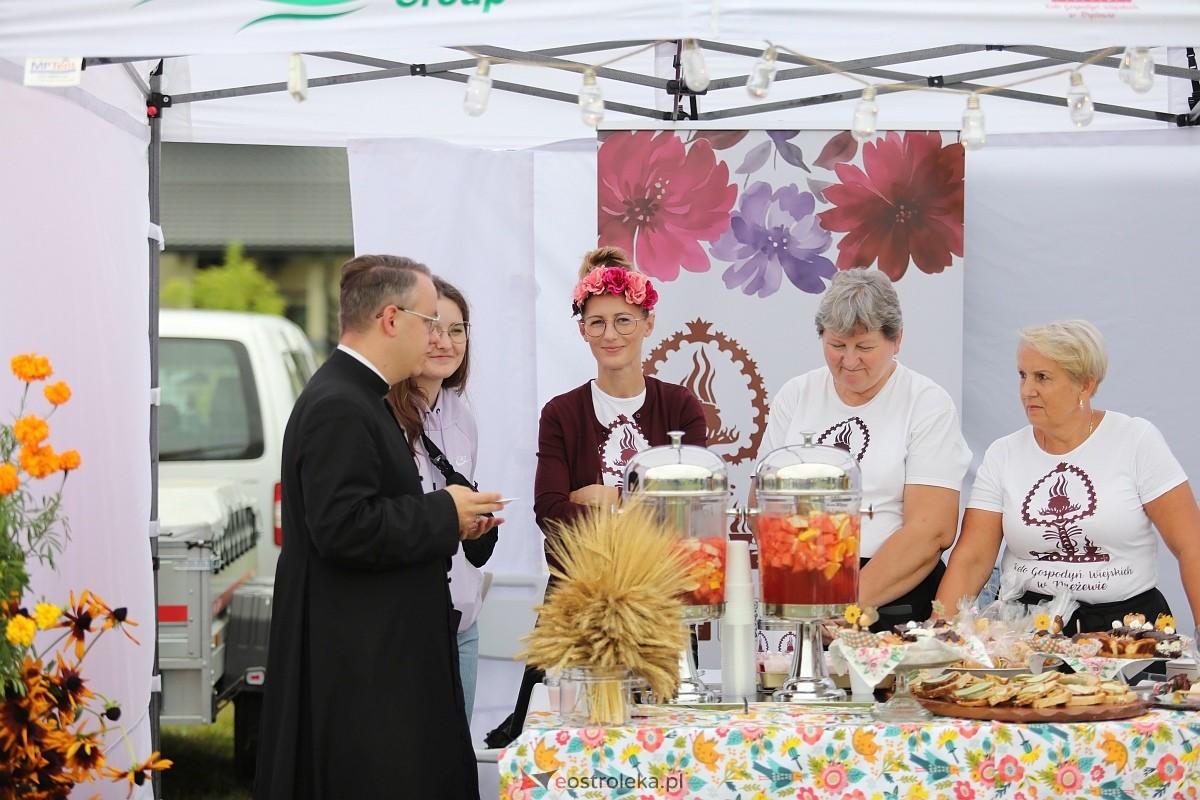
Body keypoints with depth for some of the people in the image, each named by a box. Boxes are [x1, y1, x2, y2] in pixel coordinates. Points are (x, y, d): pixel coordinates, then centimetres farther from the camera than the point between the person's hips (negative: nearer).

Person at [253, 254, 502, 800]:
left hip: (381, 650, 11)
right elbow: (342, 528, -26)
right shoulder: (338, 407, -18)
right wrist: (443, 513, -15)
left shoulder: (358, 396, 16)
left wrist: (448, 522, 8)